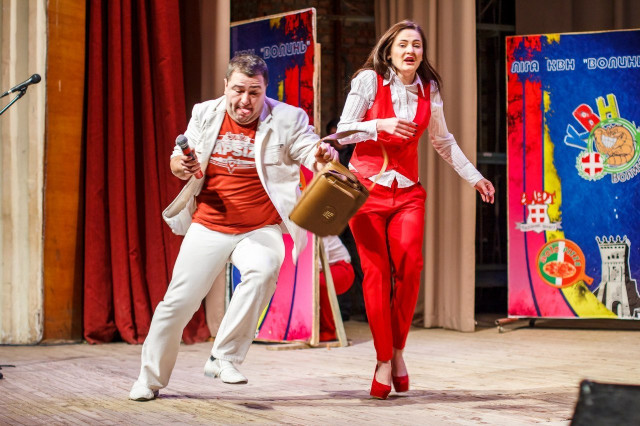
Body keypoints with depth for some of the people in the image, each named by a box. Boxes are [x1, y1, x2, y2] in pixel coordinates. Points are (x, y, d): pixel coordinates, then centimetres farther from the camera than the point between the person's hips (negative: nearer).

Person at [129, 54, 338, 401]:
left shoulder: (286, 119, -4)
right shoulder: (205, 115, 4)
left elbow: (310, 152, -13)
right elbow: (178, 160, 11)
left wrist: (322, 156, -38)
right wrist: (182, 166, -13)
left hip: (260, 229, -2)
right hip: (209, 226, 2)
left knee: (263, 270, -33)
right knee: (179, 301, 0)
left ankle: (223, 358, -20)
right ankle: (150, 378, 20)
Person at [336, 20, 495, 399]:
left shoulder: (429, 89, 8)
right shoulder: (369, 80, -3)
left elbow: (442, 140, 21)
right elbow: (343, 131, -4)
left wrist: (474, 176, 22)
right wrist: (383, 125, -19)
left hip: (407, 190, 2)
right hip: (367, 185, -2)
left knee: (410, 263, -19)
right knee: (376, 270, -11)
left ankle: (398, 350, -4)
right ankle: (384, 361, -3)